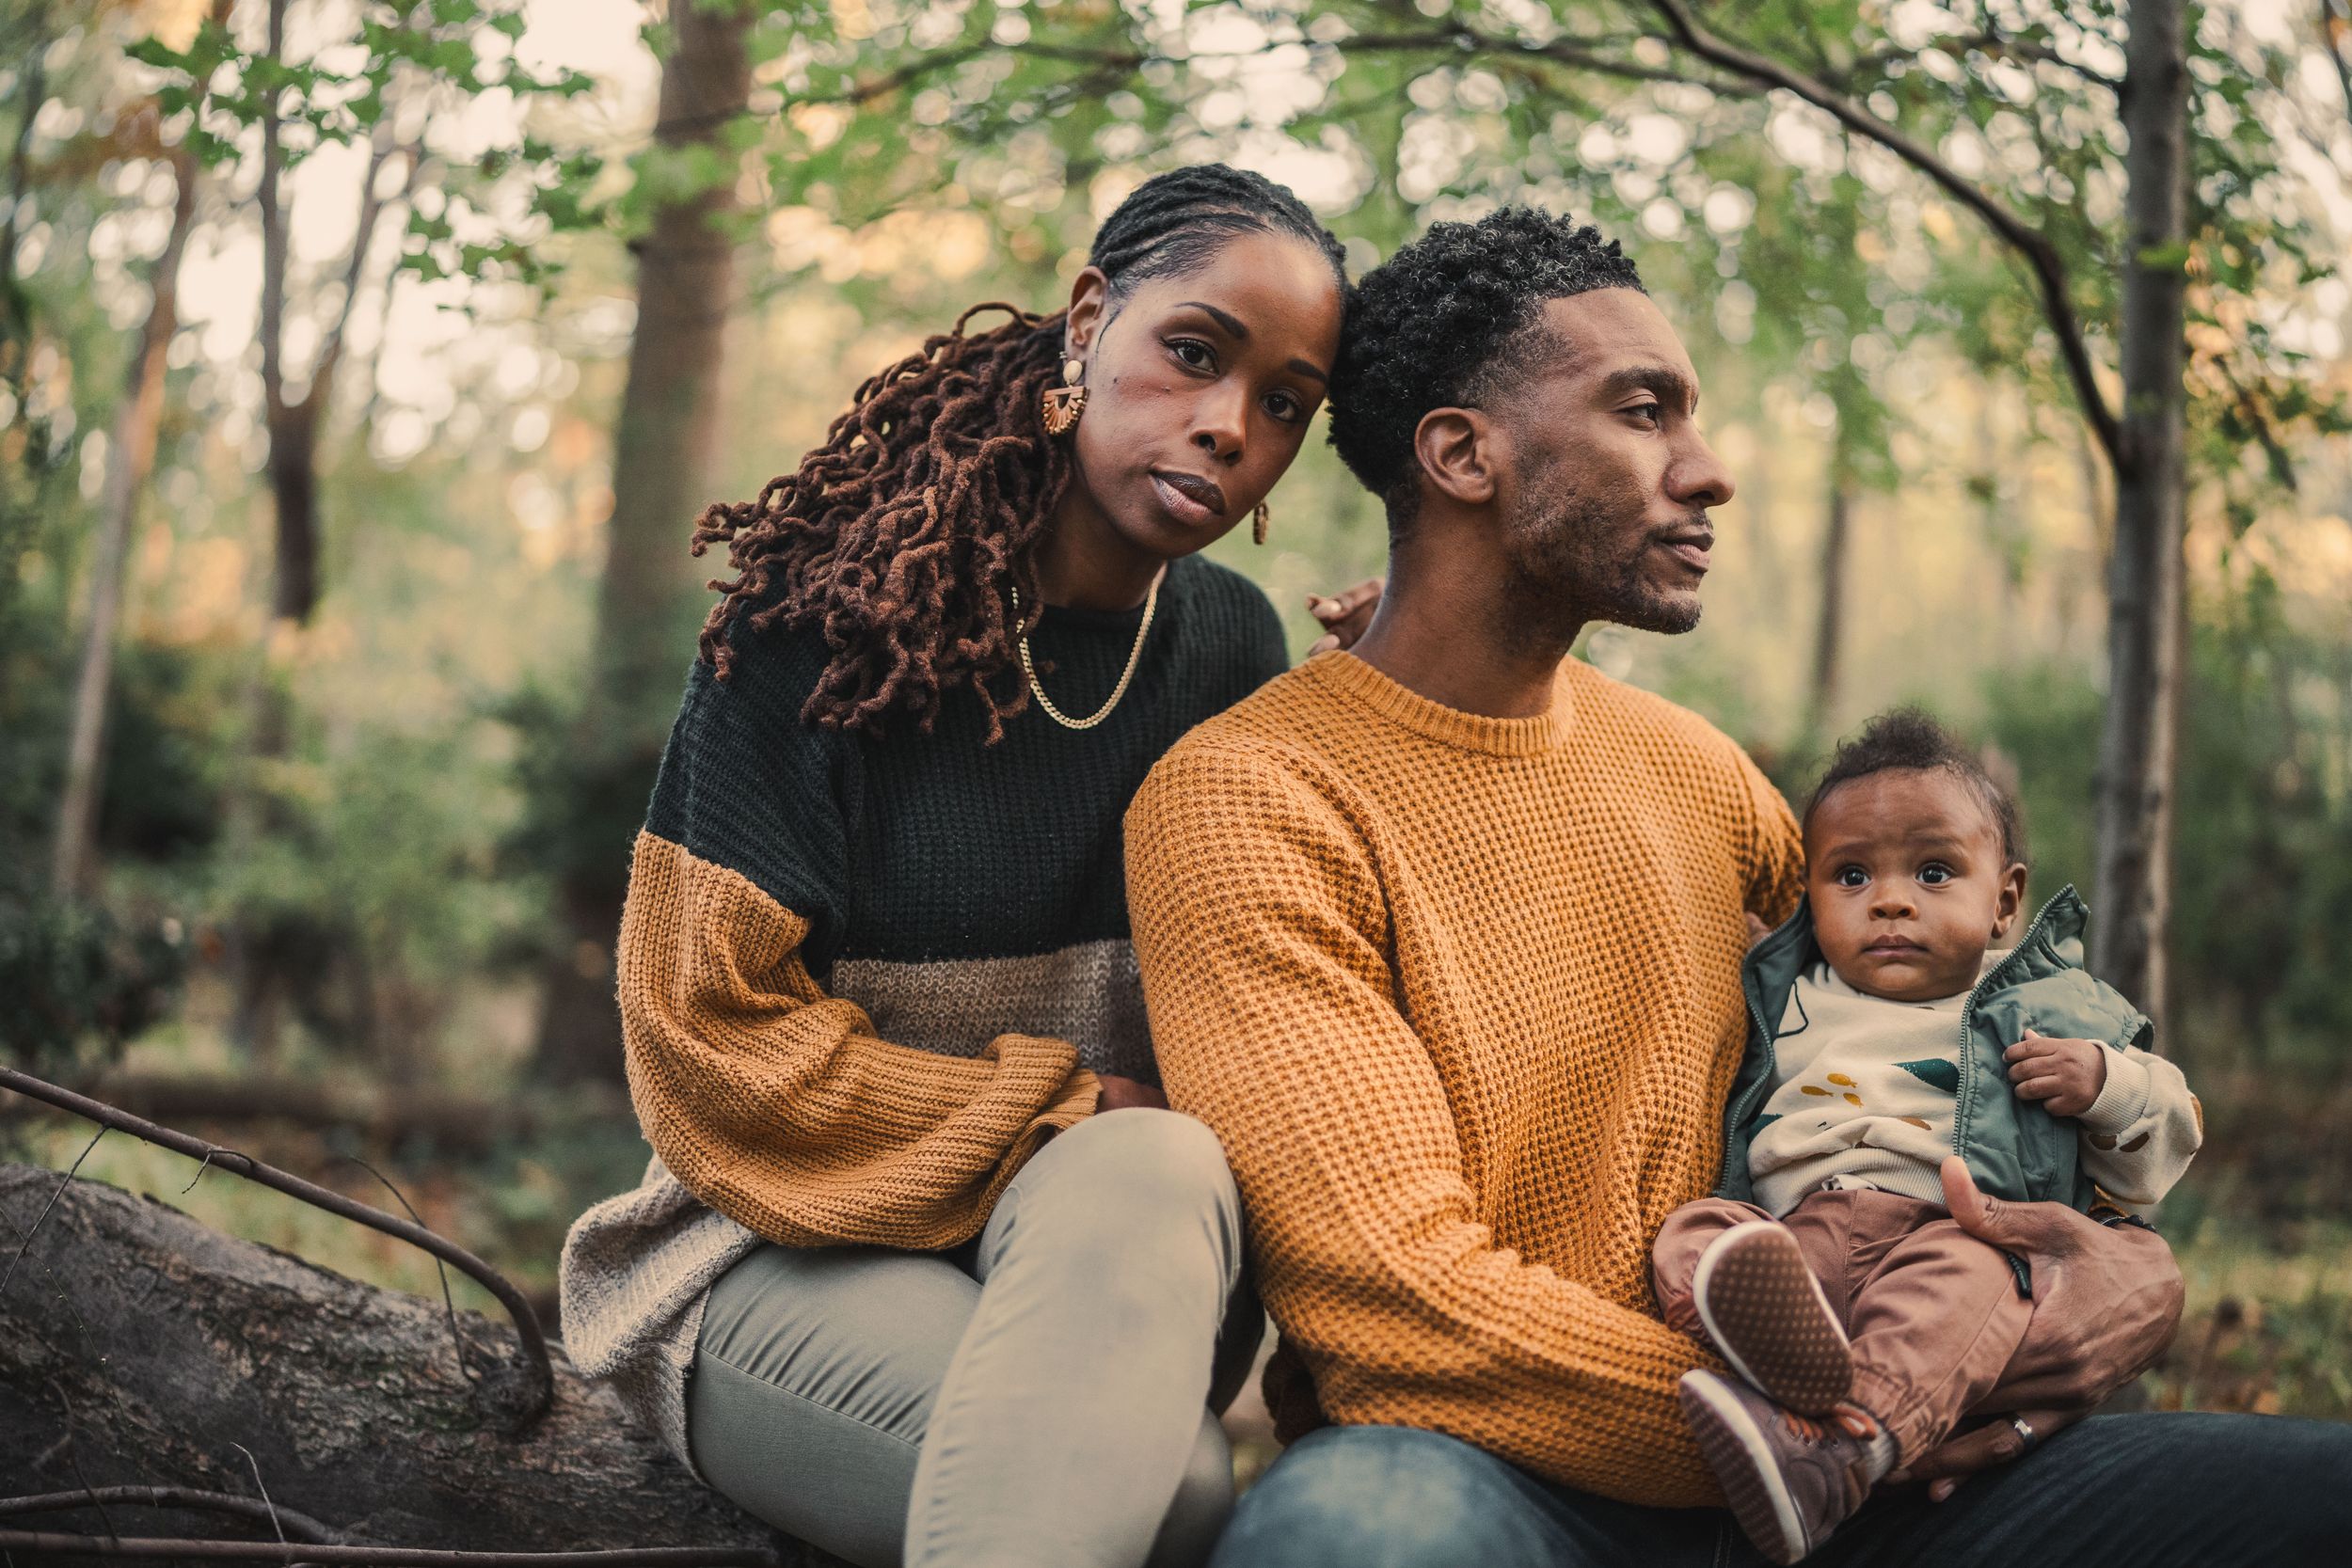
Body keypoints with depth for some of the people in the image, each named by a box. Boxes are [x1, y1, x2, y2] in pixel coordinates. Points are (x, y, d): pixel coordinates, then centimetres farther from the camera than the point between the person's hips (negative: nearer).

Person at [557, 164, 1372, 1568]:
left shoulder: (1234, 648, 4)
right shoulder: (835, 611, -10)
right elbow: (714, 1031, -11)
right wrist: (1068, 1120, -13)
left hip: (1123, 1248, 4)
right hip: (799, 1253, -4)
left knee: (1149, 1178, -35)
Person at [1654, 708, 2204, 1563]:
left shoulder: (2057, 1011, 23)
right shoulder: (1781, 1004, 27)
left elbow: (2155, 1156, 23)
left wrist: (2105, 1083, 3)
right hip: (1784, 1226, 3)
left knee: (1963, 1272, -36)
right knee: (1693, 1228, -27)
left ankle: (1837, 1447, -62)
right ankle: (1784, 1336, -61)